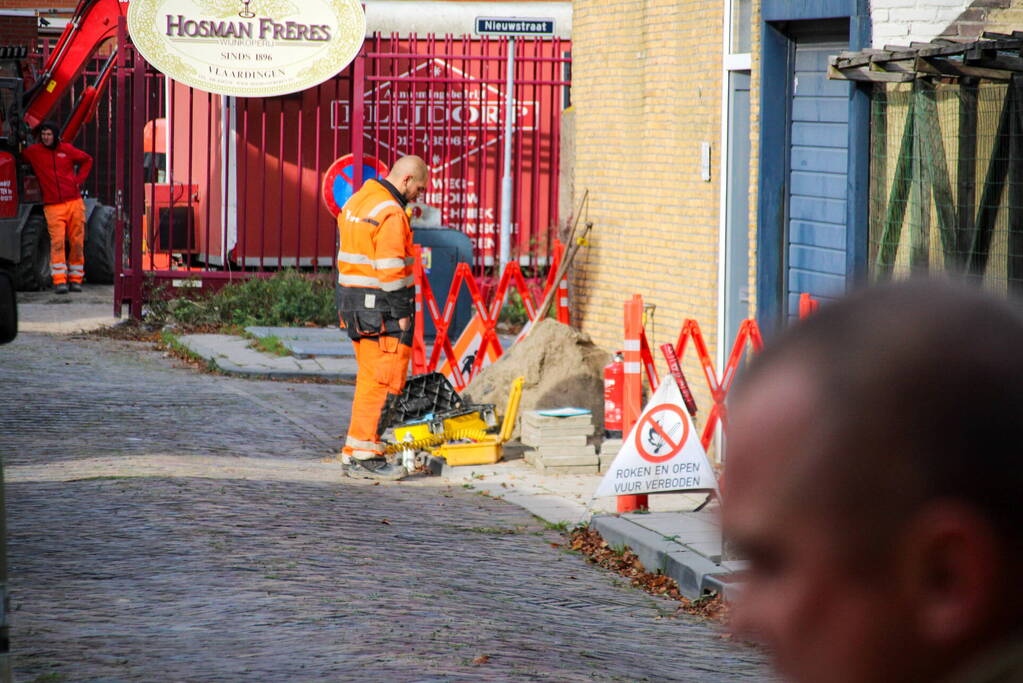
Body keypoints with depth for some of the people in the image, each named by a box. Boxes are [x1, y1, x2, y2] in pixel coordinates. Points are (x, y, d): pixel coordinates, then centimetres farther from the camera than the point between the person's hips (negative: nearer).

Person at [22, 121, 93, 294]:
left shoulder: (67, 149, 7)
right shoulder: (34, 152, 4)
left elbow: (87, 160, 22)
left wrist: (79, 179, 12)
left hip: (74, 203, 2)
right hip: (53, 206, -2)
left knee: (77, 242, 3)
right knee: (57, 242, -14)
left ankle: (75, 279, 14)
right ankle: (59, 281, -17)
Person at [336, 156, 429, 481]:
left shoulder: (355, 202, 15)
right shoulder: (391, 213, -15)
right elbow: (391, 268, -20)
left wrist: (348, 304, 19)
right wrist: (402, 313, -15)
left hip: (354, 303, 10)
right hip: (381, 308, -10)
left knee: (369, 380, 14)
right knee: (385, 381, -6)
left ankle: (354, 454, 15)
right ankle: (364, 454, -7)